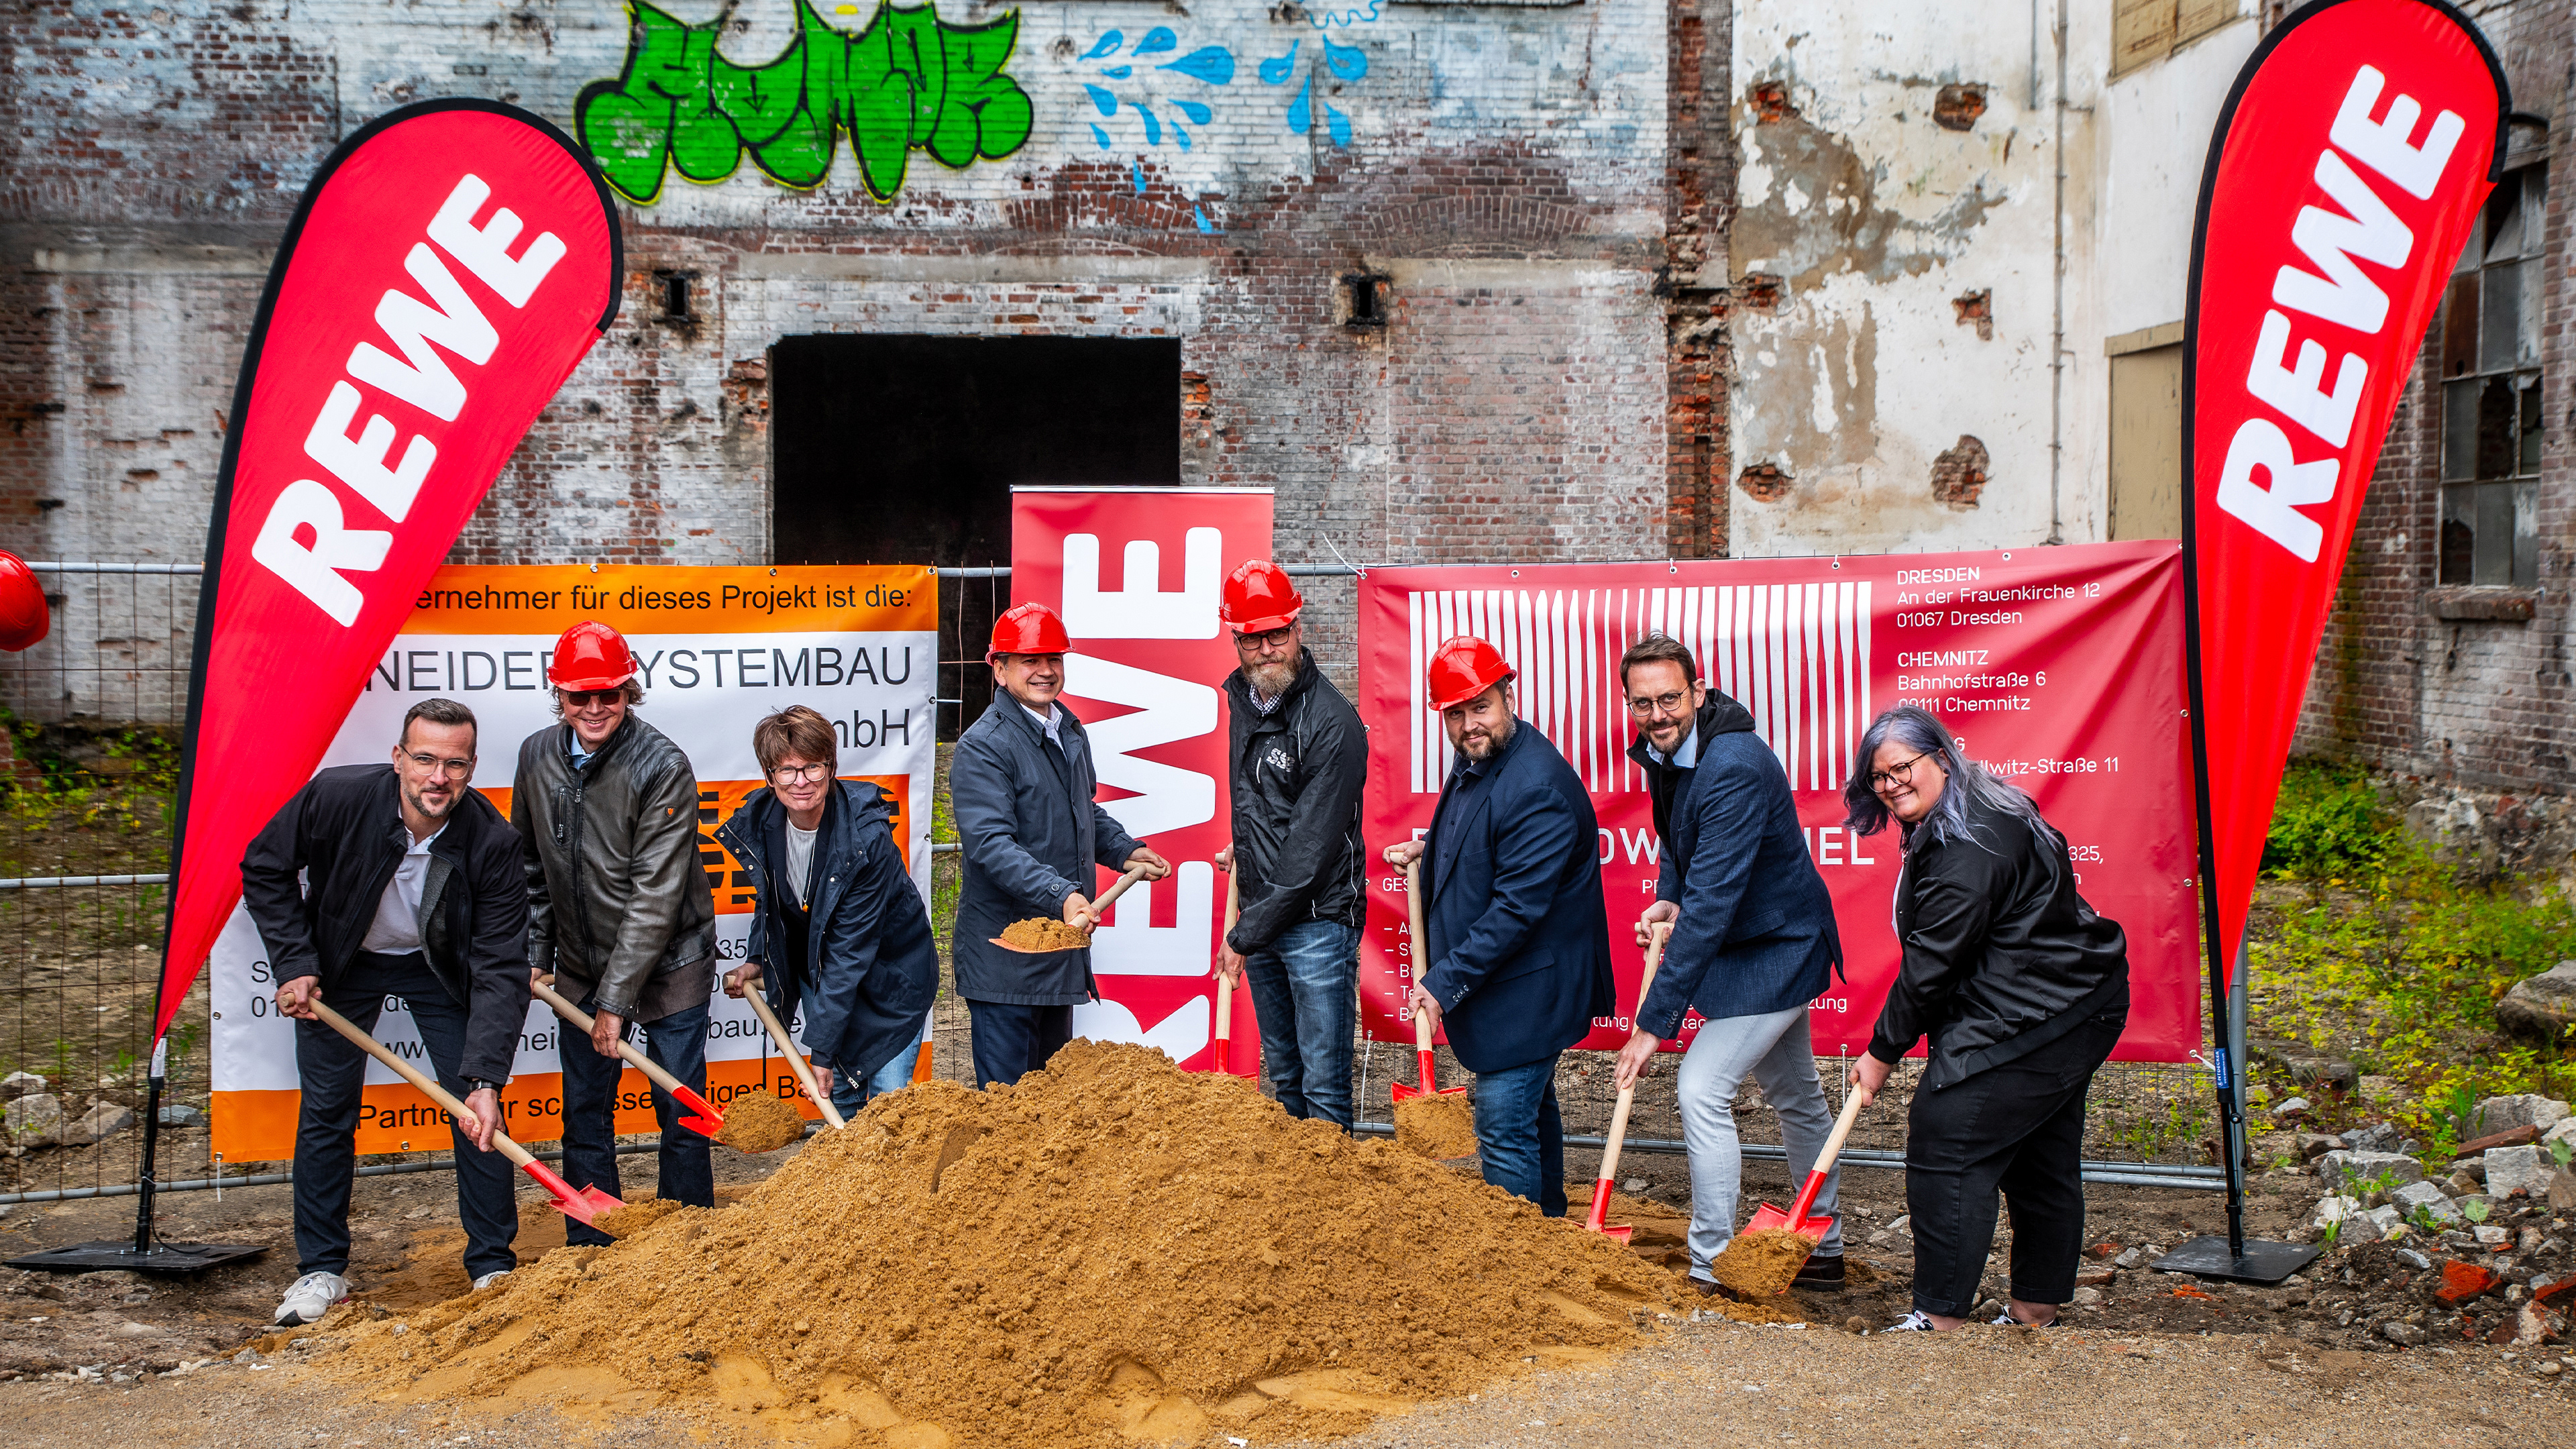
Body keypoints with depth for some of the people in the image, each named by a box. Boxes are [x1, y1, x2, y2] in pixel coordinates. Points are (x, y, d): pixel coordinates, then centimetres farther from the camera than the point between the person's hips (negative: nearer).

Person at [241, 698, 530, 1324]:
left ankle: (494, 1267, 8)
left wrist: (485, 1080, -37)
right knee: (326, 1111, 3)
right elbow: (264, 869, -10)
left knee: (478, 1110, -5)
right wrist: (295, 964, -16)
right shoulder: (336, 797, -30)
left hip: (440, 967, 0)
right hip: (342, 965, 0)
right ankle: (322, 1269, 18)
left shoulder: (491, 842, -30)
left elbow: (500, 969, -29)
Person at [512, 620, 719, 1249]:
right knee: (584, 1119, 9)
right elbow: (531, 864, 13)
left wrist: (616, 999, -21)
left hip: (667, 966, -5)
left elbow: (657, 893, -20)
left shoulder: (663, 766, -19)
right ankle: (590, 1254, 21)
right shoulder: (536, 756, -1)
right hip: (582, 970, 5)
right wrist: (536, 955, 8)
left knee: (681, 1115, 2)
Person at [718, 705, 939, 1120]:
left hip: (887, 975, -5)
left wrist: (821, 1049, -28)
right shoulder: (759, 821, -12)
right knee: (838, 1094, 5)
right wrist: (756, 960, 0)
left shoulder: (866, 838, -30)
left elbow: (850, 952, -29)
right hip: (815, 970, 5)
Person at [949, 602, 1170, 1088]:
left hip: (1062, 945, 9)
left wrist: (1126, 851, 14)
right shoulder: (983, 746, -16)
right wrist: (1061, 895, -36)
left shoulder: (1069, 730, 13)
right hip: (1004, 955, -8)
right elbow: (991, 844, -26)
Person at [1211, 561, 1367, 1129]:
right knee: (1283, 1075, 15)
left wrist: (1245, 935, -18)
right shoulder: (1241, 699, 9)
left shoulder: (1333, 724, -18)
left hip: (1317, 919, -8)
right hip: (1260, 913, 8)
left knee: (1324, 1086, -5)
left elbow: (1311, 849, -20)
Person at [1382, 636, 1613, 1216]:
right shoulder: (1473, 760, 7)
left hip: (1526, 989, -10)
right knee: (1532, 1111, 24)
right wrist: (1429, 851, 7)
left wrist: (1447, 982, -24)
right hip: (1501, 986, 10)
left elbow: (1517, 907, -28)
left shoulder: (1538, 787, -26)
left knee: (1504, 1129, -8)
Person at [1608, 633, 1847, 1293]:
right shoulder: (1663, 751, -2)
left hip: (1774, 950, -10)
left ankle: (1710, 1274, -7)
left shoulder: (1734, 767, -32)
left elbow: (1711, 904, -35)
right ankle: (1824, 1251, 35)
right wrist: (1668, 899, -6)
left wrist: (1654, 1021, -34)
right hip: (1772, 947, 10)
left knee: (1701, 1089, -15)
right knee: (1795, 1096, 20)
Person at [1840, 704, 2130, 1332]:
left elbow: (1933, 963, -21)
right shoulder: (1980, 815, 12)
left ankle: (1941, 1314, -2)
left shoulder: (1967, 847, -23)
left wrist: (1882, 1052, -11)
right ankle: (2036, 1308, 27)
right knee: (2044, 1159, 17)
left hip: (2029, 1022, -11)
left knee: (1946, 1147, -7)